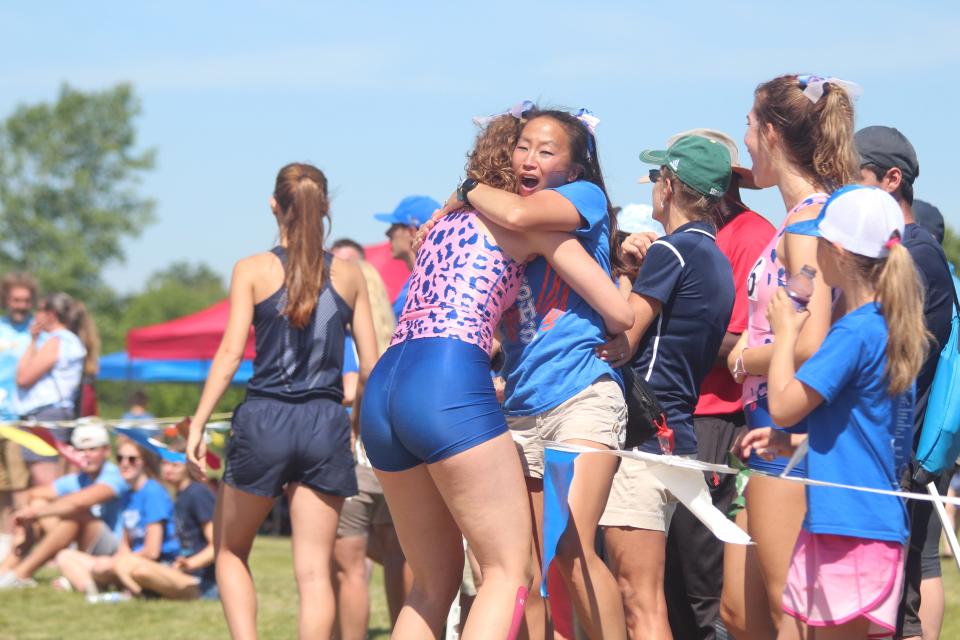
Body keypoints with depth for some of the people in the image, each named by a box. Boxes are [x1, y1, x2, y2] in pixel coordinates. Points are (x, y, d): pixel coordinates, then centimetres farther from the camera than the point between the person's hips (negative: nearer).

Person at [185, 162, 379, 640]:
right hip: (327, 424, 2)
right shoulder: (349, 275, 7)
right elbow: (371, 368, 6)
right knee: (314, 570, 3)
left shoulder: (253, 270, 0)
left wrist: (197, 425, -6)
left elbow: (230, 353, -8)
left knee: (230, 552, 17)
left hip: (264, 420, -2)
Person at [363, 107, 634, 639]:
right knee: (507, 573, -3)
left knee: (433, 584, 17)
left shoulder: (453, 214, 28)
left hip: (383, 392, 8)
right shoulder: (536, 223, 7)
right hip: (449, 383, -8)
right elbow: (619, 314, 7)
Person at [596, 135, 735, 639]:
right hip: (677, 432, 10)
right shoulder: (717, 262, 18)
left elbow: (617, 346, -12)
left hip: (644, 434, -10)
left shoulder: (672, 251, -10)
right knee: (638, 596, 13)